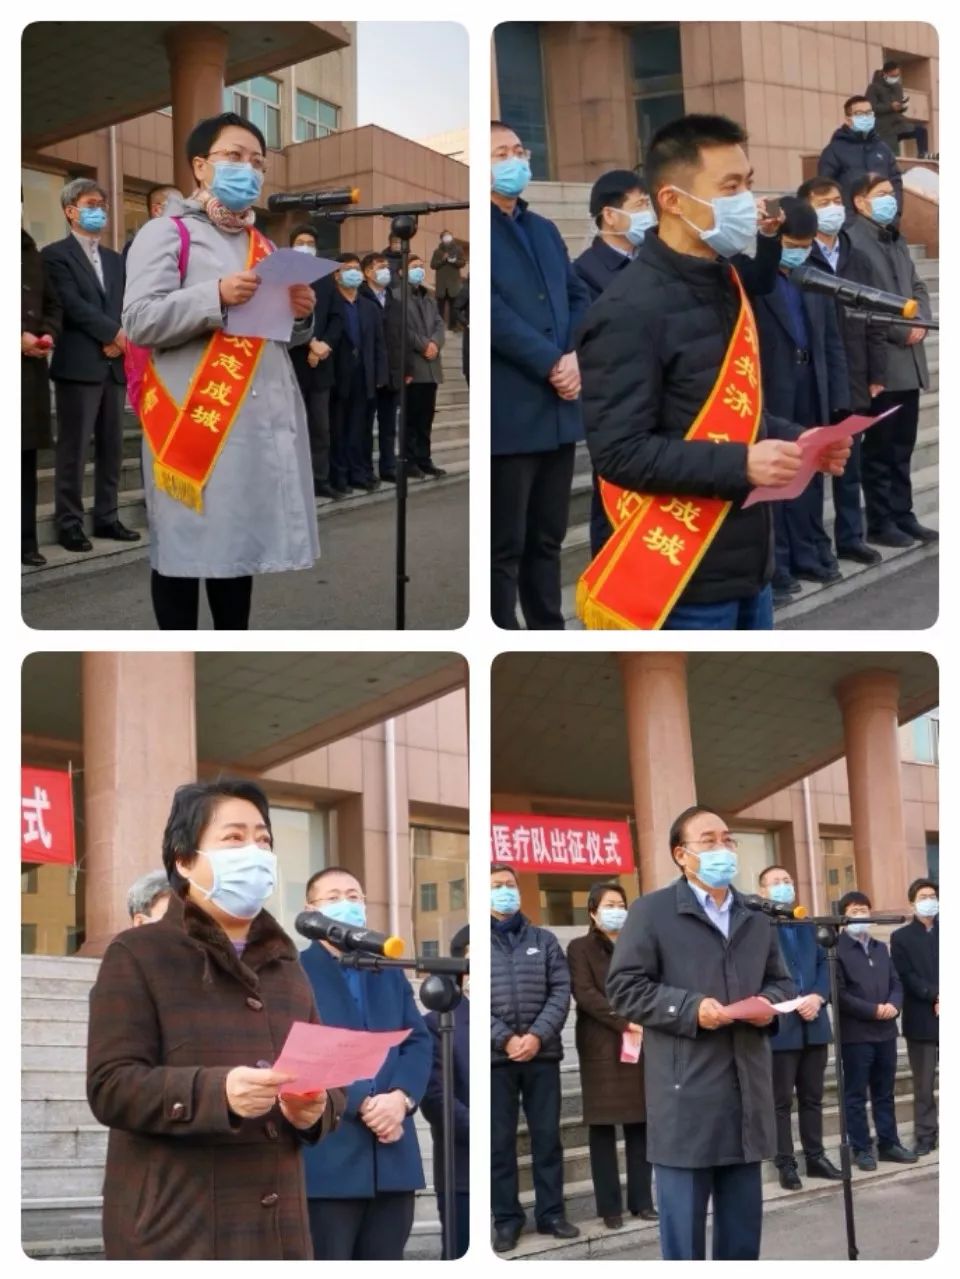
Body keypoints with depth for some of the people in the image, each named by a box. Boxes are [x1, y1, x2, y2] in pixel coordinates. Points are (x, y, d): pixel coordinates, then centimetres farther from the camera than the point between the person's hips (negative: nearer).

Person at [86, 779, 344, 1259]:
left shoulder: (286, 968, 19)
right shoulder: (136, 955, 0)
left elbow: (330, 1083, 20)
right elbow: (110, 1086, -10)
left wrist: (316, 1108, -5)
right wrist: (218, 1092, -25)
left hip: (277, 1231, 6)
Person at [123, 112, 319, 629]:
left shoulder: (262, 245, 20)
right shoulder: (166, 233, -1)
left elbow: (281, 338, 24)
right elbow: (138, 321, -11)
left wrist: (301, 315, 2)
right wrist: (216, 297, -21)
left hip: (260, 419, 7)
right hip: (193, 420, -7)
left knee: (240, 541, 11)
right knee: (183, 543, -3)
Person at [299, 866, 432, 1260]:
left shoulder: (390, 973, 20)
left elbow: (418, 1042, 10)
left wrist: (401, 1098, -10)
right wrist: (362, 1104, -17)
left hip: (393, 1153, 6)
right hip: (327, 1156, -6)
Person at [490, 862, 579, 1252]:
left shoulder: (544, 940, 9)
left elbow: (561, 991, 2)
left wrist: (537, 1035, -11)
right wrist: (506, 1040, -14)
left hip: (542, 1054, 2)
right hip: (494, 1057, -2)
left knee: (547, 1137, 7)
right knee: (500, 1141, 4)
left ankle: (551, 1213, 16)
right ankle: (506, 1218, 11)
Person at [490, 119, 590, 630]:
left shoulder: (544, 229, 19)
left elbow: (579, 296, 16)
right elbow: (491, 310, -16)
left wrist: (575, 357, -2)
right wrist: (551, 363, -15)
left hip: (559, 406, 7)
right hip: (508, 410, -7)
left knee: (547, 539, 13)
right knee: (503, 546, -1)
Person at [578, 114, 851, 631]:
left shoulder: (723, 282, 12)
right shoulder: (630, 311, -16)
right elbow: (619, 452, -20)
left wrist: (798, 440, 5)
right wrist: (740, 465, -25)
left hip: (748, 564, 9)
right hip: (683, 578, -9)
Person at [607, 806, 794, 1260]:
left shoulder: (756, 918, 17)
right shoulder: (651, 911, -2)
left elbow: (781, 980, 24)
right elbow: (624, 987, -6)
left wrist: (770, 1002, 0)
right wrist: (690, 1008, -18)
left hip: (748, 1090, 6)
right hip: (685, 1094, -6)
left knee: (744, 1219, 12)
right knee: (683, 1219, 0)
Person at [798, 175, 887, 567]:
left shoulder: (858, 261, 11)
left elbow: (873, 321, 11)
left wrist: (876, 375, 8)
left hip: (851, 382, 5)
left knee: (849, 466, 14)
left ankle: (850, 537, 25)